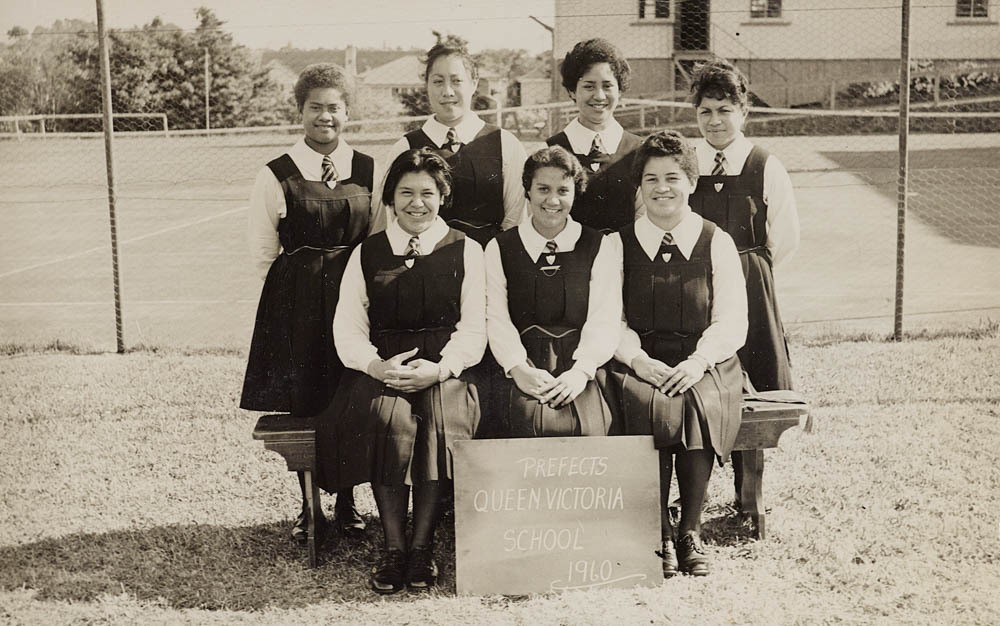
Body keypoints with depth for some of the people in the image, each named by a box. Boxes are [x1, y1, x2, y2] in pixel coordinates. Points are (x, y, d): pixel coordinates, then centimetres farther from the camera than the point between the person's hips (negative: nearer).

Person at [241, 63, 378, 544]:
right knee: (300, 405, 2)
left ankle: (347, 502, 21)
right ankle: (308, 508, 18)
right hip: (295, 304, -2)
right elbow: (262, 255, 2)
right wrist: (305, 277, -2)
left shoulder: (369, 171, 5)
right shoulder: (276, 176, -2)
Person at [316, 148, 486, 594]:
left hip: (445, 369, -1)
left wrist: (439, 368, -16)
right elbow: (347, 329, 6)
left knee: (438, 418, -32)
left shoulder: (466, 251, 9)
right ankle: (393, 549, -18)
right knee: (386, 418, -31)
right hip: (382, 369, 1)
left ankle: (422, 547, -19)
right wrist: (378, 366, -15)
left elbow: (474, 328, 3)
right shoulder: (366, 254, 13)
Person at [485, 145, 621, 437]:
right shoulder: (498, 250, 13)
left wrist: (581, 371, -15)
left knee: (587, 427, -30)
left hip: (582, 371, 0)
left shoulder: (600, 249, 13)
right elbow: (497, 319, 2)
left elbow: (604, 321, 2)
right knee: (530, 421, -32)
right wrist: (519, 369, -16)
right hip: (523, 373, 0)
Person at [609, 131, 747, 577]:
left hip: (704, 366, 0)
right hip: (641, 364, 0)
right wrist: (638, 359, -14)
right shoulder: (618, 245, 10)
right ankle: (659, 535, -21)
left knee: (699, 405, -32)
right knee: (651, 406, -32)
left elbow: (731, 321, 3)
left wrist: (698, 361, -15)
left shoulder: (717, 243, 9)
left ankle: (691, 532, -17)